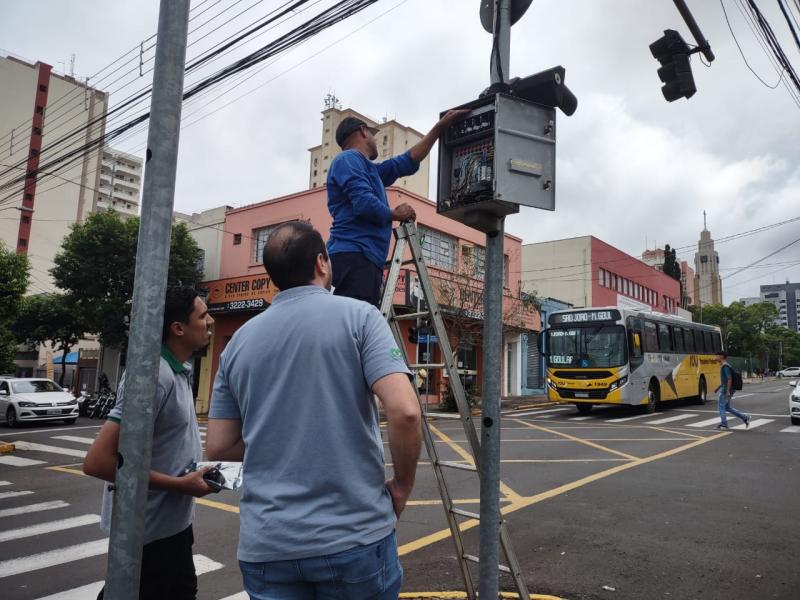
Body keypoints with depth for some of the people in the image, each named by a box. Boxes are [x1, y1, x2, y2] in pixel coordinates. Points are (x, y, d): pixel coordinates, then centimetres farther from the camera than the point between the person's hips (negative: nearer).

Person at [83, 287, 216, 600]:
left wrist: (199, 468, 2)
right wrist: (180, 484, -22)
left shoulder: (180, 371, 5)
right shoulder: (155, 376, -26)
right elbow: (98, 461, -27)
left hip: (173, 521, 9)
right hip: (150, 529, -9)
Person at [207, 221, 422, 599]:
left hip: (266, 544, 3)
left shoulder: (239, 341, 5)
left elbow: (219, 448, 7)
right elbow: (404, 411, -19)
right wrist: (402, 485, -3)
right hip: (354, 536, -3)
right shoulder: (358, 316, -8)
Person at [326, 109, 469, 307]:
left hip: (365, 260, 9)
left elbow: (408, 161, 34)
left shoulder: (370, 170, 27)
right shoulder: (348, 159, 0)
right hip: (354, 257, -9)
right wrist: (396, 214, 2)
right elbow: (364, 204, -16)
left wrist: (440, 127, 36)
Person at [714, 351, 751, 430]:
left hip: (727, 390, -10)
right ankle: (745, 417, 17)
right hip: (725, 389, 10)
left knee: (721, 406, -2)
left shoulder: (725, 367, -17)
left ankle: (724, 424, 5)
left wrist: (728, 391, -25)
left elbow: (729, 379, -23)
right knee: (727, 407, 15)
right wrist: (718, 388, 24)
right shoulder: (723, 366, 14)